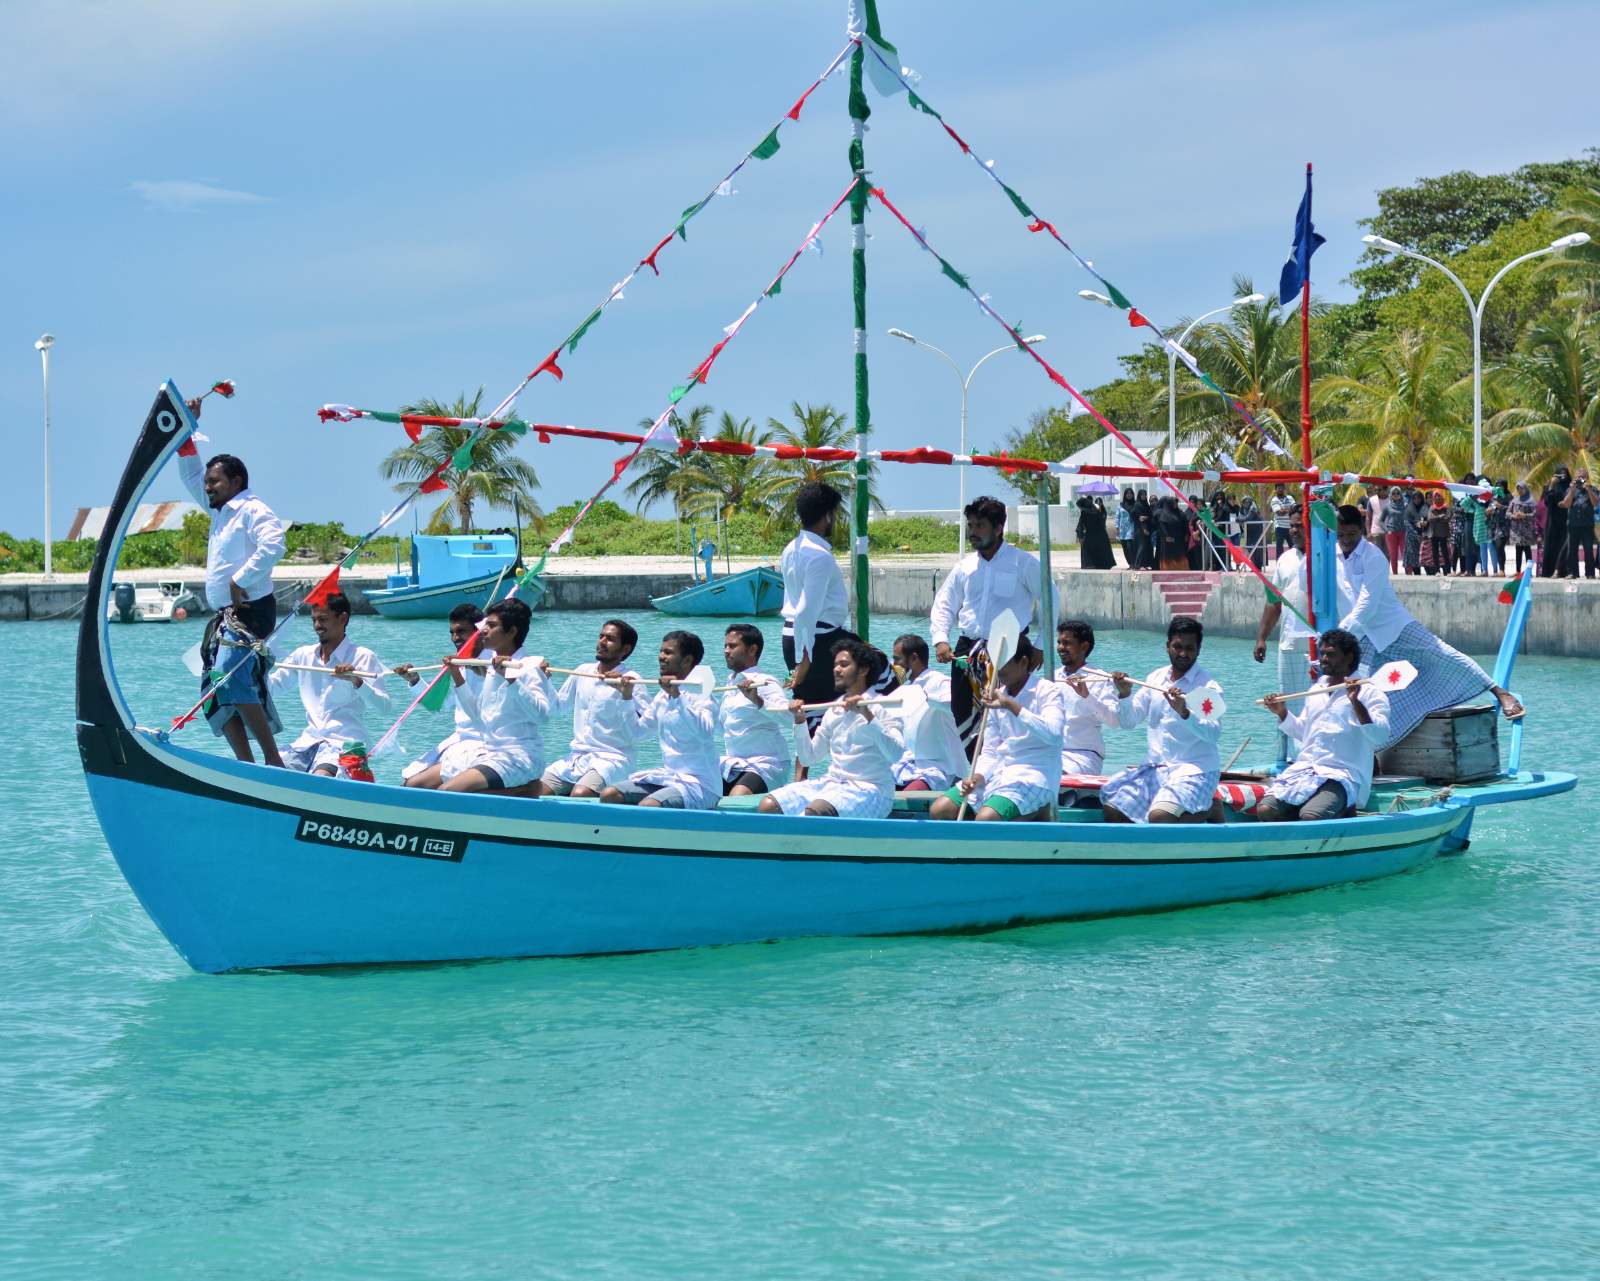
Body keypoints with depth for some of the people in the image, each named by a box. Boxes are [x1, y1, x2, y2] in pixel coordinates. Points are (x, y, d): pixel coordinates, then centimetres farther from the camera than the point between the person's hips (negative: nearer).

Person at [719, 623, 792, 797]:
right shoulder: (731, 681, 16)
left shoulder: (765, 683, -10)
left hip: (765, 764, -8)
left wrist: (757, 701, -42)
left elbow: (788, 716, -29)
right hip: (732, 763, 8)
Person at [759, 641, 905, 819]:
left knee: (814, 811, -35)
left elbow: (895, 754, -19)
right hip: (831, 782, 7)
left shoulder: (882, 708, -3)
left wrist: (868, 715, -26)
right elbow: (808, 759, 21)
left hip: (868, 789, -7)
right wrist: (800, 721, 8)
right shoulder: (833, 711, 17)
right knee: (768, 805, -11)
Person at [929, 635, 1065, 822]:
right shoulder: (997, 697, 14)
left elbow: (1052, 734, -24)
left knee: (986, 818, -30)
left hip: (1034, 776, -7)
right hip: (999, 773, 7)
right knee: (939, 810, -7)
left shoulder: (1048, 691, -6)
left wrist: (1012, 705, -28)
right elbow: (989, 751, 15)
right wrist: (978, 776, -6)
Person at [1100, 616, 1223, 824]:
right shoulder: (1156, 678, 11)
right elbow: (1128, 722, 12)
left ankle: (1210, 809, 2)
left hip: (1194, 769, -6)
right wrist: (1124, 694, -7)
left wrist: (1184, 713, -37)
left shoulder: (1206, 684, -7)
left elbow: (1213, 733, -20)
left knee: (1160, 817, -29)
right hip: (1155, 766, 6)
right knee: (1111, 807, -9)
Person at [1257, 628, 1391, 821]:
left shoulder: (1370, 693, -1)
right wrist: (1282, 713, 14)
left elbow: (1379, 736, -15)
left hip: (1343, 775, -7)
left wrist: (1356, 702, -25)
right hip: (1303, 769, 7)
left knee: (1310, 817, -32)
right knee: (1265, 810, -15)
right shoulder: (1315, 692, 21)